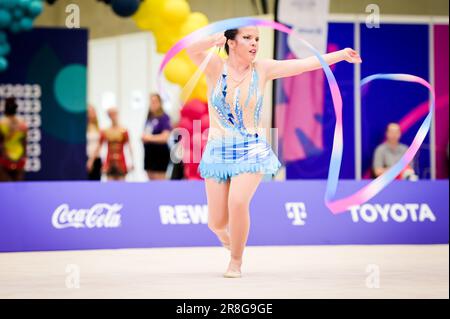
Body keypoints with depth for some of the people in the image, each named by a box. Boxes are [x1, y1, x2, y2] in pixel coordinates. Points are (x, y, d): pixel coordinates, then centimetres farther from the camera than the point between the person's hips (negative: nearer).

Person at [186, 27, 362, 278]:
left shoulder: (262, 69, -1)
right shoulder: (215, 67, -5)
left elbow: (303, 64, -6)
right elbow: (192, 50, -24)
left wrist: (341, 55, -10)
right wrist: (214, 40, -38)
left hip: (251, 150, 0)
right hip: (218, 151, 0)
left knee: (238, 202, -24)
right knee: (217, 221, 1)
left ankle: (236, 262, -1)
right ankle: (226, 237, 41)